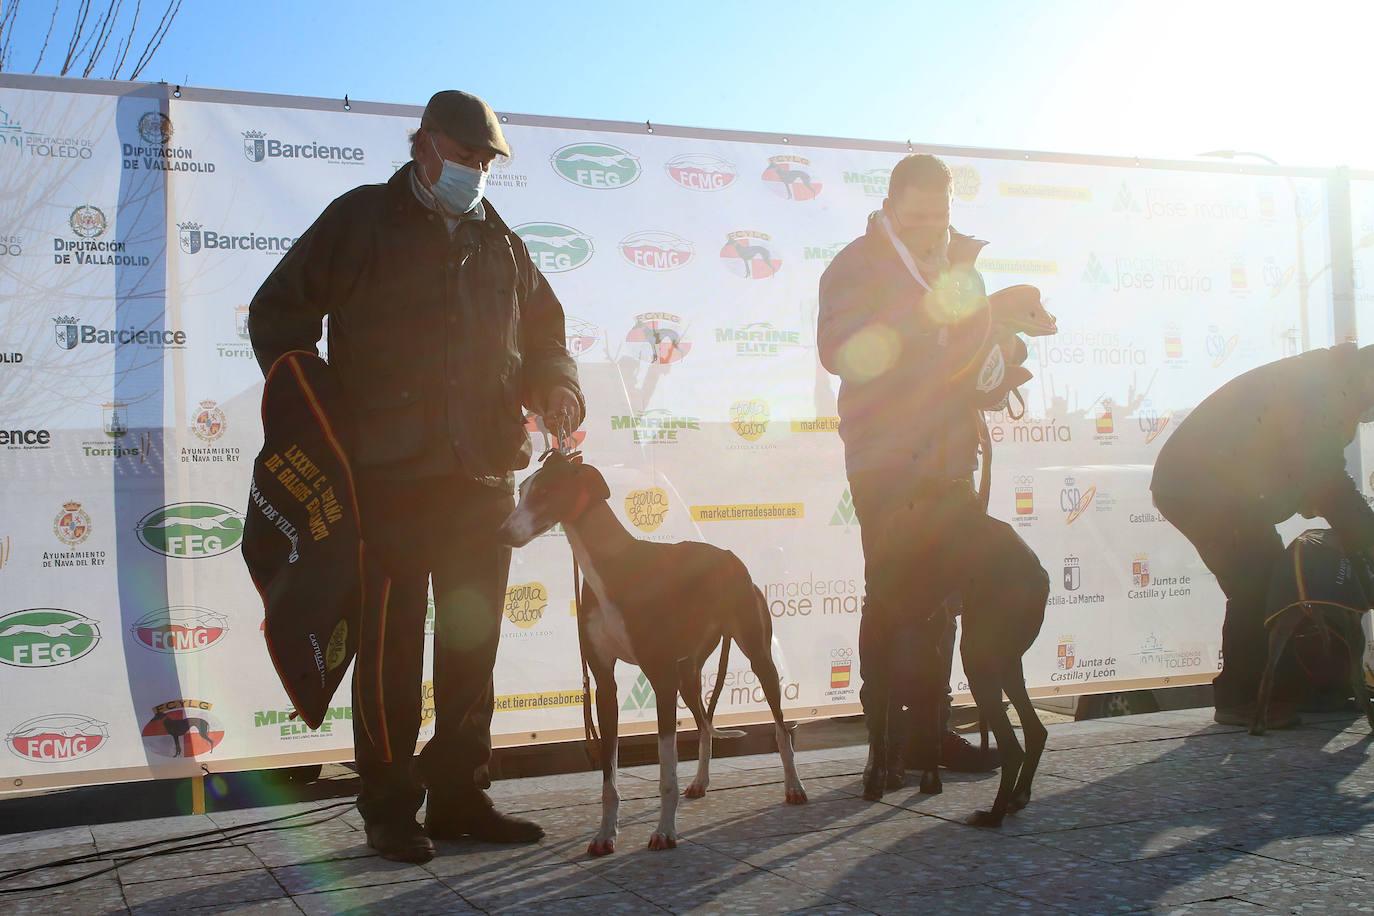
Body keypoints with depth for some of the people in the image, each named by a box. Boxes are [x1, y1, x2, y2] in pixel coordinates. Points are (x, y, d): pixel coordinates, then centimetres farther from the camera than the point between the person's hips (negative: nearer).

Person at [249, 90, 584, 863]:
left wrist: (556, 383, 1)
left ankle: (461, 798, 21)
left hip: (483, 479, 4)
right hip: (386, 479, -4)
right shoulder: (360, 220, 5)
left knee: (472, 648, 9)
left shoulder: (502, 243, 16)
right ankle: (391, 810, 14)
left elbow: (544, 331, 23)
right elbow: (278, 314, 5)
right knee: (393, 649, 2)